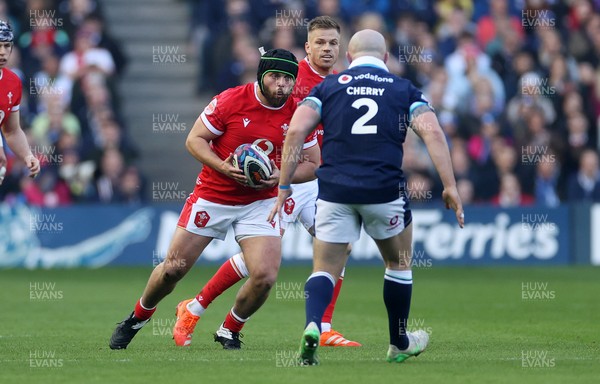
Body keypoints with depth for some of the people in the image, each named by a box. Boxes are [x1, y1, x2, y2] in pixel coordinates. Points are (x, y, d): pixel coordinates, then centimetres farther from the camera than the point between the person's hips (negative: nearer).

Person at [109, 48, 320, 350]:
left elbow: (312, 164, 2)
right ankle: (137, 319, 28)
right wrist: (222, 167, -25)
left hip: (260, 202, 1)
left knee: (265, 277, -16)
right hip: (211, 197, -1)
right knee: (173, 269, 1)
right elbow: (194, 139, -8)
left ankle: (229, 332, 11)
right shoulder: (230, 101, -15)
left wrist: (281, 176, -17)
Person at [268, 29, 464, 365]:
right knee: (399, 263, 22)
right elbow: (433, 133, -4)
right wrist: (450, 186, -6)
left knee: (325, 269, 8)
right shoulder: (405, 89, 11)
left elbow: (296, 131, 0)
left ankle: (313, 325, -21)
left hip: (335, 191, 0)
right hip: (385, 191, 0)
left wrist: (284, 187, 3)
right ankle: (400, 344, 33)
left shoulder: (328, 86, 12)